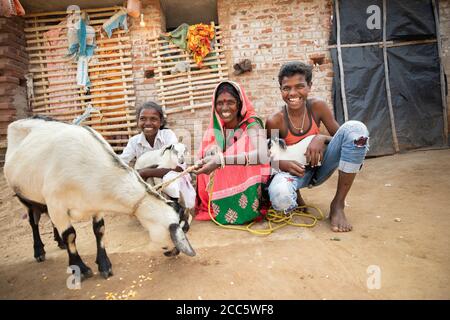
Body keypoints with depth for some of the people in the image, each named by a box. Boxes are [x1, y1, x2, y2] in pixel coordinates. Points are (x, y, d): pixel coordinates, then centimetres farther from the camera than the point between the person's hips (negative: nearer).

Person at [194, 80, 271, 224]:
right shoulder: (215, 129, 6)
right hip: (222, 185, 5)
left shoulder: (252, 124, -10)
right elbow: (205, 158, 1)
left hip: (246, 189, -5)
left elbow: (262, 155, -30)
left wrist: (221, 160, -38)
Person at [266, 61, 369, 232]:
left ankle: (338, 205, -15)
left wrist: (321, 138, -25)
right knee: (279, 196, -41)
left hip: (320, 166, 3)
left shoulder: (318, 106, -9)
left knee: (355, 128, -21)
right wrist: (281, 163, -28)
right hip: (295, 170, -3)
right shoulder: (275, 121, -16)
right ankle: (297, 198, 5)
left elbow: (340, 136, -4)